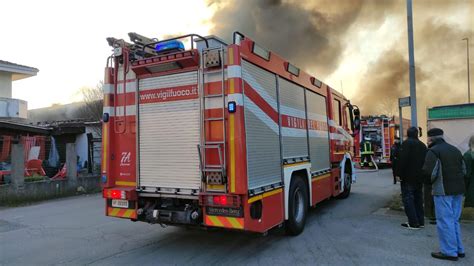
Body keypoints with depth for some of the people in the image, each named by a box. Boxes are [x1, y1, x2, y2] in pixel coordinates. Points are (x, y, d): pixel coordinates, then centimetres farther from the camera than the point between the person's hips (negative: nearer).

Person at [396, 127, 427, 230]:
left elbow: (402, 160, -19)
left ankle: (413, 223, -4)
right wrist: (422, 174, 19)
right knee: (418, 199, 14)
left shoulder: (407, 143, -11)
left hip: (408, 177, -8)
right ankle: (420, 222, 19)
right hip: (419, 177, 8)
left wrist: (399, 174, -14)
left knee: (408, 199, -3)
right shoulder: (422, 145, 13)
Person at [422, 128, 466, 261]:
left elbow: (428, 172, -17)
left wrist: (430, 181, 1)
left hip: (443, 191, -8)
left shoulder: (434, 151, -10)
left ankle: (449, 252, 5)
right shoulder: (455, 149, 15)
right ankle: (459, 249, 25)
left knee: (445, 221, 0)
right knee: (454, 220, 18)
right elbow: (463, 170, 19)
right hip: (458, 189, 8)